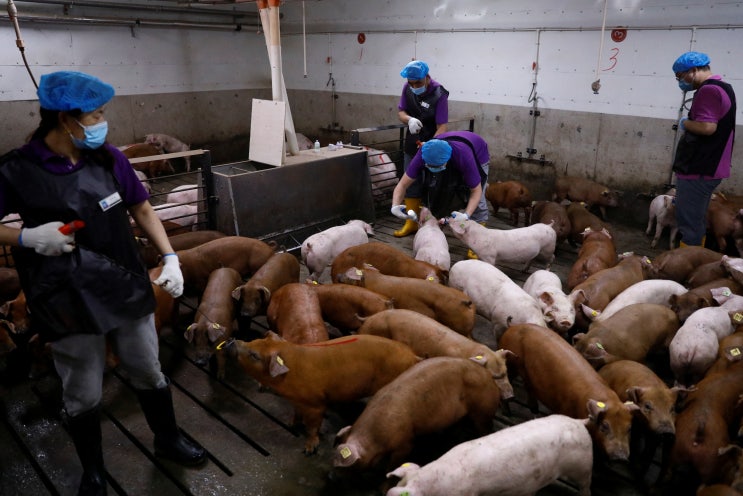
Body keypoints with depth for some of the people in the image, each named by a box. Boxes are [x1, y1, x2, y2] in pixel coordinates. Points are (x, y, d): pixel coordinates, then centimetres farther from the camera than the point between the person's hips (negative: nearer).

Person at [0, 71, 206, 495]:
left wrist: (171, 258, -2)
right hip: (69, 304, -3)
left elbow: (142, 209, 6)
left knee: (149, 374, 19)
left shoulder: (108, 157, -3)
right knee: (83, 397, 13)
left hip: (128, 290, 3)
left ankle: (168, 440, 44)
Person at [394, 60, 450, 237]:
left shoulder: (439, 95, -21)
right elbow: (400, 111, 3)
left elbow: (442, 126, -24)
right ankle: (412, 223, 21)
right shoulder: (408, 88, -4)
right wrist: (409, 119, -22)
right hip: (411, 144, 6)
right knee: (410, 183, 10)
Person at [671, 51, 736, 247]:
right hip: (707, 167, 11)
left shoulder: (708, 90, -17)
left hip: (698, 169, -11)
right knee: (696, 220, 18)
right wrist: (690, 124, 10)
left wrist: (685, 123, -11)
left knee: (689, 221, -4)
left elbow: (707, 126, -27)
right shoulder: (722, 87, 16)